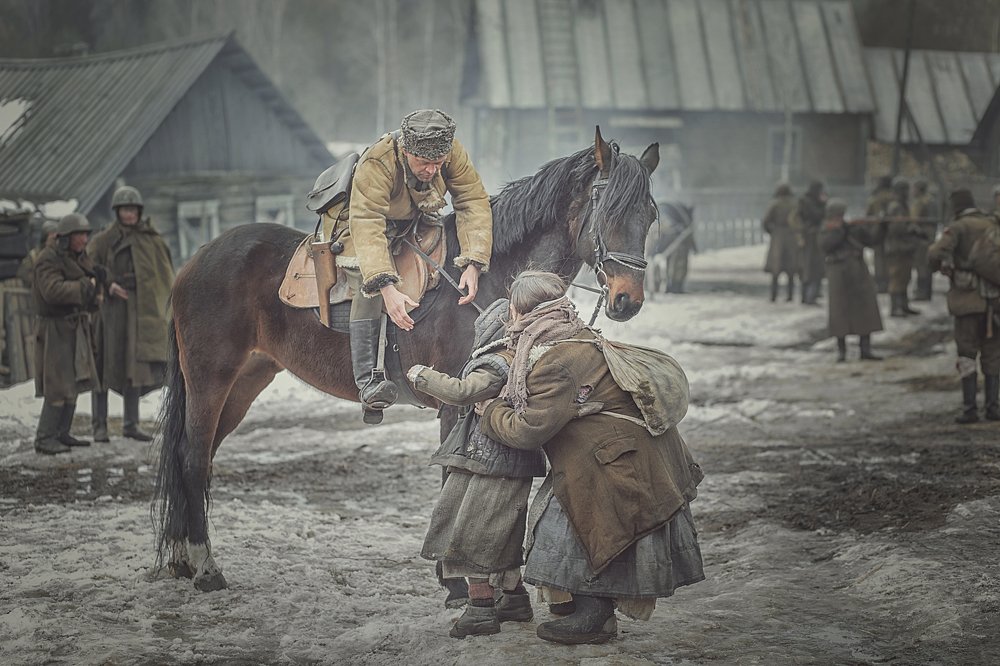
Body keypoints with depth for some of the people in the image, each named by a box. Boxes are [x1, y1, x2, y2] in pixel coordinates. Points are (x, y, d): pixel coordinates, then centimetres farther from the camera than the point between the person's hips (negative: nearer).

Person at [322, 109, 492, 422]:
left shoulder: (452, 151, -26)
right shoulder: (375, 165, -39)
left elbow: (473, 201, -23)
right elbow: (366, 227, -46)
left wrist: (473, 264, -34)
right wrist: (388, 289, -58)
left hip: (415, 223, 7)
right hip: (359, 224, -7)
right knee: (370, 282, -27)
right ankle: (368, 382, -32)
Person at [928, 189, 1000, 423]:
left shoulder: (958, 228, -8)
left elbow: (936, 253, -21)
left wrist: (939, 265, 0)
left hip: (968, 300, -4)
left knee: (967, 355, 2)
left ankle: (970, 409, -2)